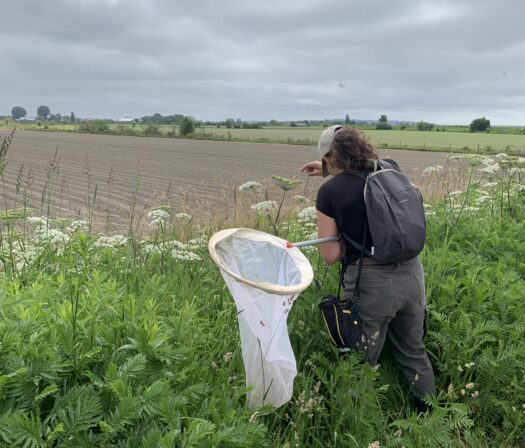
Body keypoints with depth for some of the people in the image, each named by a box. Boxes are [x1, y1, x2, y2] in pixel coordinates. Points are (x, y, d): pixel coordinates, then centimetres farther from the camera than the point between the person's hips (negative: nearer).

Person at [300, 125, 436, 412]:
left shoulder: (329, 191, -10)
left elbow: (330, 256, -7)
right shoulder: (390, 169, 4)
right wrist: (330, 172, 36)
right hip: (411, 275, 6)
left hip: (371, 283, -5)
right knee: (414, 351, 26)